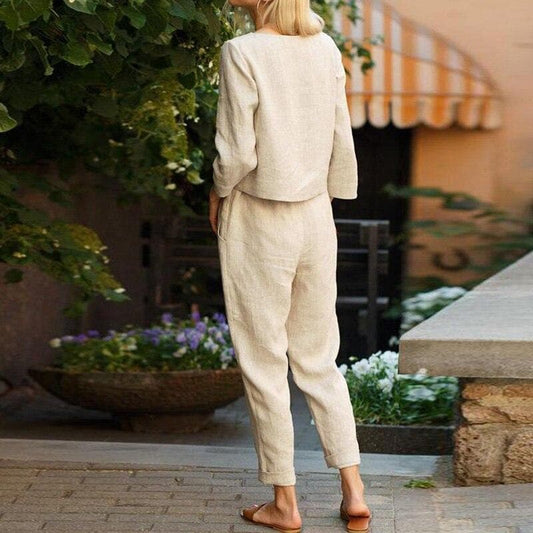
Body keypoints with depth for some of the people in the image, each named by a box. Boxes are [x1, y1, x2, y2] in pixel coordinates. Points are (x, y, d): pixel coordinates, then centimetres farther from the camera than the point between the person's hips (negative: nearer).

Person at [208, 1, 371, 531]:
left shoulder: (242, 53, -16)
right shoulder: (325, 48, 1)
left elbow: (238, 153, -17)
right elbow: (342, 143, 6)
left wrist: (218, 192, 2)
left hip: (256, 223, -5)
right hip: (316, 218, 6)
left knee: (263, 364, 7)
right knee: (318, 359, 16)